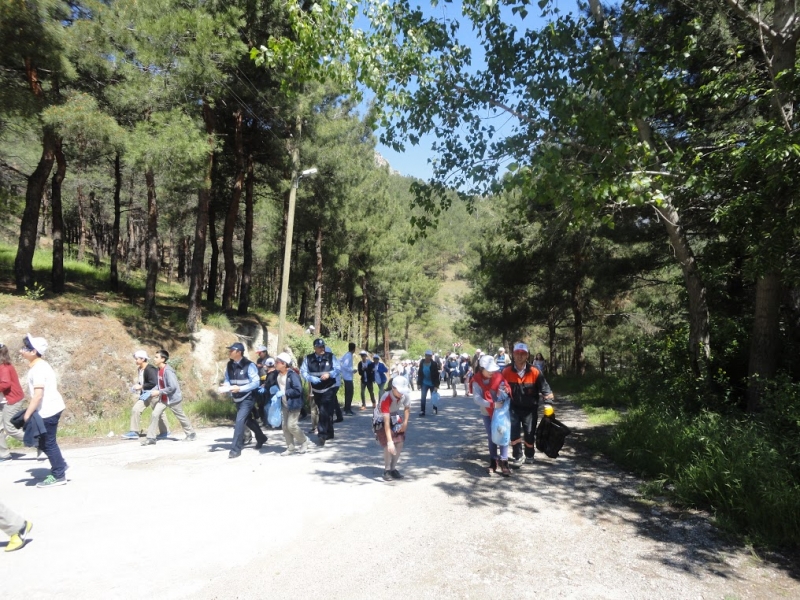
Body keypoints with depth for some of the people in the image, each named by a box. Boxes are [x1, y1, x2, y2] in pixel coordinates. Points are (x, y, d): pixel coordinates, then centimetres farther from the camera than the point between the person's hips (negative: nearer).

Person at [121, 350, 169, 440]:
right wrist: (137, 387, 4)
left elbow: (153, 383, -27)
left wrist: (141, 386, -19)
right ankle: (134, 432, 6)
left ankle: (165, 432, 17)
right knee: (135, 409, 0)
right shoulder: (140, 369, 7)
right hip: (145, 394, 9)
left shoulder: (150, 369, -21)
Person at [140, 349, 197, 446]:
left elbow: (173, 387, -29)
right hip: (163, 399, 7)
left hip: (173, 398, -7)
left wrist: (159, 392, -24)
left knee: (181, 417, 8)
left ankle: (191, 434, 26)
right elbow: (160, 384, 12)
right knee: (154, 414, -4)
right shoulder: (158, 369, 1)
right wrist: (151, 392, -2)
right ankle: (151, 438, 3)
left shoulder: (168, 371, -25)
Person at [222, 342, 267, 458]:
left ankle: (236, 449, -7)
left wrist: (240, 388, -28)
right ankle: (261, 438, 41)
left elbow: (256, 382, -20)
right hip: (237, 399, 7)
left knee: (239, 420, -15)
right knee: (248, 420, 20)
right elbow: (227, 379, 12)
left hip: (247, 398, -7)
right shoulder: (229, 365, 0)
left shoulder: (249, 365, -19)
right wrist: (226, 385, -13)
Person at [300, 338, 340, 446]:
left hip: (329, 389, -3)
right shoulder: (308, 358, -2)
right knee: (327, 412, 16)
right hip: (316, 390, 3)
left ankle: (322, 435, -12)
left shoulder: (331, 356, -5)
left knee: (325, 412, -15)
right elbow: (303, 371, -5)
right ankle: (329, 434, 31)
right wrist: (311, 378, -23)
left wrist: (329, 374, -24)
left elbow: (338, 369, -6)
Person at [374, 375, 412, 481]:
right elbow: (386, 422, -42)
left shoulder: (405, 395, -23)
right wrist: (390, 441, -47)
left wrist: (405, 422, -10)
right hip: (381, 419, -5)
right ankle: (387, 470, 2)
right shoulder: (386, 399, -39)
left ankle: (393, 468, 12)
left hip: (395, 417, 5)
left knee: (400, 443, -5)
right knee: (388, 445, -17)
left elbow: (407, 407, 1)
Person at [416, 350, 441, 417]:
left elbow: (437, 375, -16)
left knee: (433, 397, 10)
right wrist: (419, 383, -3)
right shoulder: (422, 362, -6)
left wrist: (436, 385, -20)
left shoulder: (434, 364, -17)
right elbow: (419, 373, 0)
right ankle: (422, 411, -3)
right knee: (423, 397, -7)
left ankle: (435, 409, 31)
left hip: (432, 383, -3)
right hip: (424, 383, 3)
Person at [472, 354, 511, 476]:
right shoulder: (477, 380, -14)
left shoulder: (499, 376, -13)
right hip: (486, 412, 1)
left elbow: (506, 394, -14)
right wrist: (492, 404, -32)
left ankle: (503, 462, 3)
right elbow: (477, 398, -22)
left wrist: (503, 392, -38)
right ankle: (493, 461, 22)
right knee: (491, 437, 10)